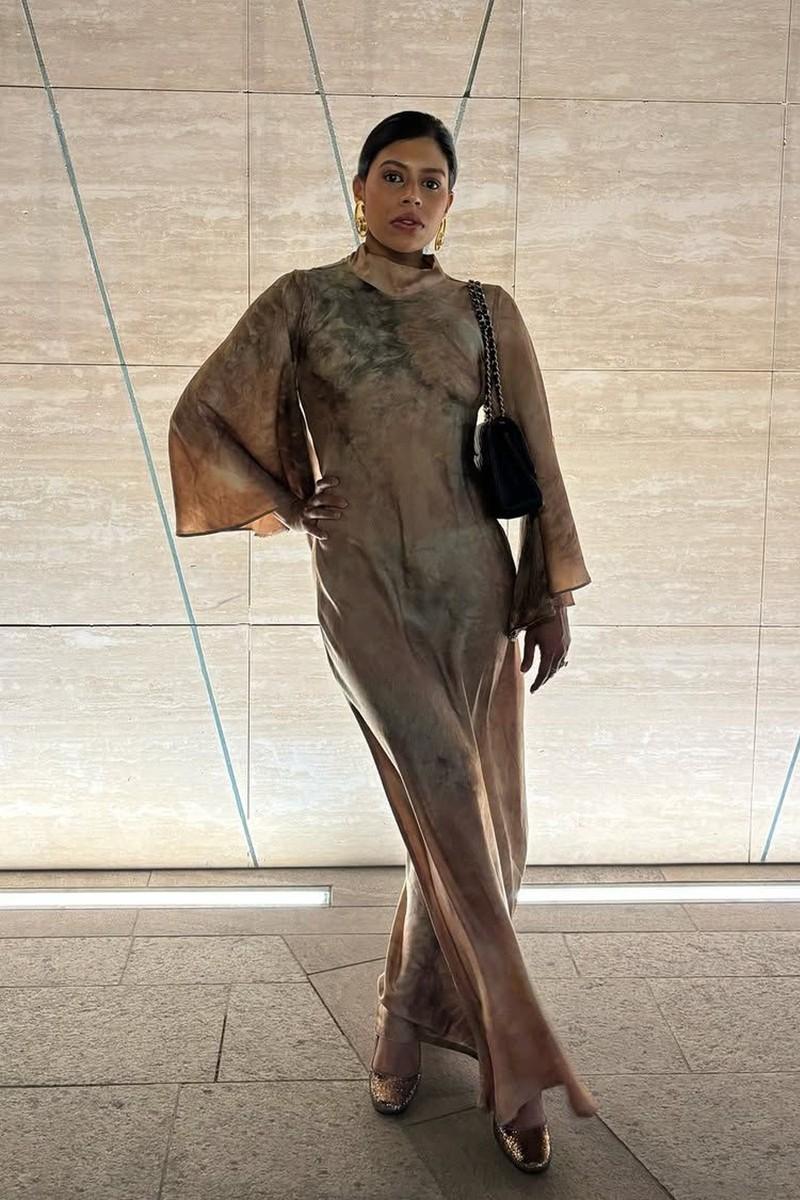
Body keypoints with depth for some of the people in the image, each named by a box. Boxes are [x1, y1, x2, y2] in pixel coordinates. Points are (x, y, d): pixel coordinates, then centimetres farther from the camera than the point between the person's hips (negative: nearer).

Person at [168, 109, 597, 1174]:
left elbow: (536, 459, 7)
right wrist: (282, 503, 4)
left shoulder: (487, 311, 7)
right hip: (361, 587, -2)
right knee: (442, 781, -20)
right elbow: (199, 415, 9)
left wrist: (553, 596, 4)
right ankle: (517, 1060, -11)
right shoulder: (301, 302, 3)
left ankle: (409, 1025, 26)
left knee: (464, 813, 5)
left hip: (474, 580, 3)